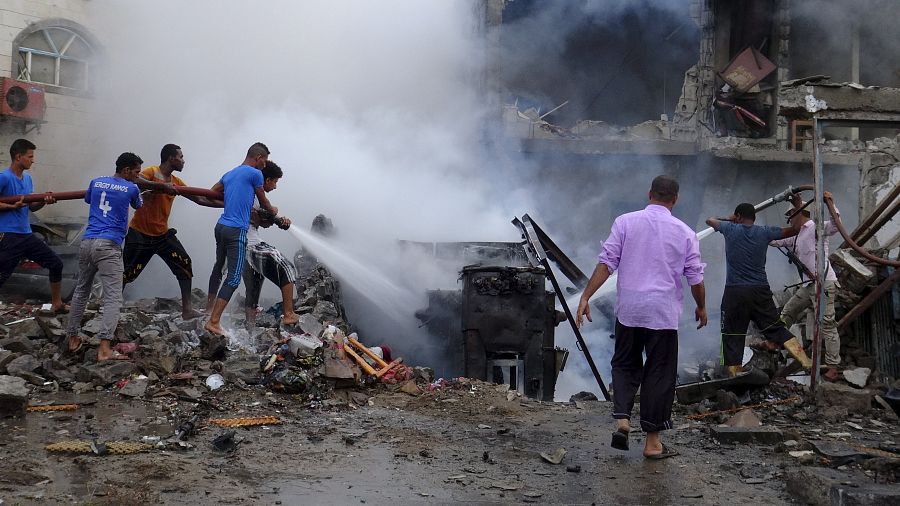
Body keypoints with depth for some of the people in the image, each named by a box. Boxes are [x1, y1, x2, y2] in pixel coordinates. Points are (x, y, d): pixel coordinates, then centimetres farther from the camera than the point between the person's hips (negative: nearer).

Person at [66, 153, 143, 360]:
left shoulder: (96, 182, 15)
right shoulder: (131, 188, 3)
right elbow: (138, 206, 26)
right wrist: (140, 194, 47)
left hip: (87, 242, 6)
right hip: (108, 246, -6)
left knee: (81, 291, 21)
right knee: (113, 297, -9)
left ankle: (73, 338, 28)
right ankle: (104, 349, -20)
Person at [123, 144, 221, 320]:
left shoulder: (176, 182, 10)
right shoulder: (152, 172, -11)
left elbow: (200, 199, 15)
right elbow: (134, 180, -32)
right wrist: (163, 186, -35)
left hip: (162, 234, 7)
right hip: (140, 233, -7)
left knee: (184, 264, -5)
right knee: (127, 273, -1)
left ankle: (187, 309, -2)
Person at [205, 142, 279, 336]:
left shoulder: (229, 174, 16)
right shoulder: (255, 174, -5)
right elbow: (263, 203, 7)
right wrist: (273, 211, 28)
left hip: (221, 226, 9)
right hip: (236, 231, -8)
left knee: (219, 266, 27)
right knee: (234, 277, -9)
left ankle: (210, 305, 45)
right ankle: (213, 321, -17)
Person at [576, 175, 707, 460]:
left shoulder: (626, 222, 0)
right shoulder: (685, 233, 2)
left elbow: (606, 263, -6)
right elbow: (695, 279, 5)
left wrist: (586, 297, -3)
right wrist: (701, 308, 22)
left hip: (628, 310, 1)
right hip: (664, 313, -1)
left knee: (625, 365, 17)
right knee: (659, 373, 7)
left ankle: (622, 419, -2)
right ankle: (652, 441, 12)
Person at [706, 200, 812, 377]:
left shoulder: (731, 229, 2)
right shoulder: (764, 232, 4)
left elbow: (709, 220, 21)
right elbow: (794, 230, 15)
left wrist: (730, 219, 36)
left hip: (735, 292, -2)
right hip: (760, 290, 2)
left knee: (733, 335, 4)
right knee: (776, 328, 7)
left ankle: (734, 374, 3)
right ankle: (805, 360, -2)